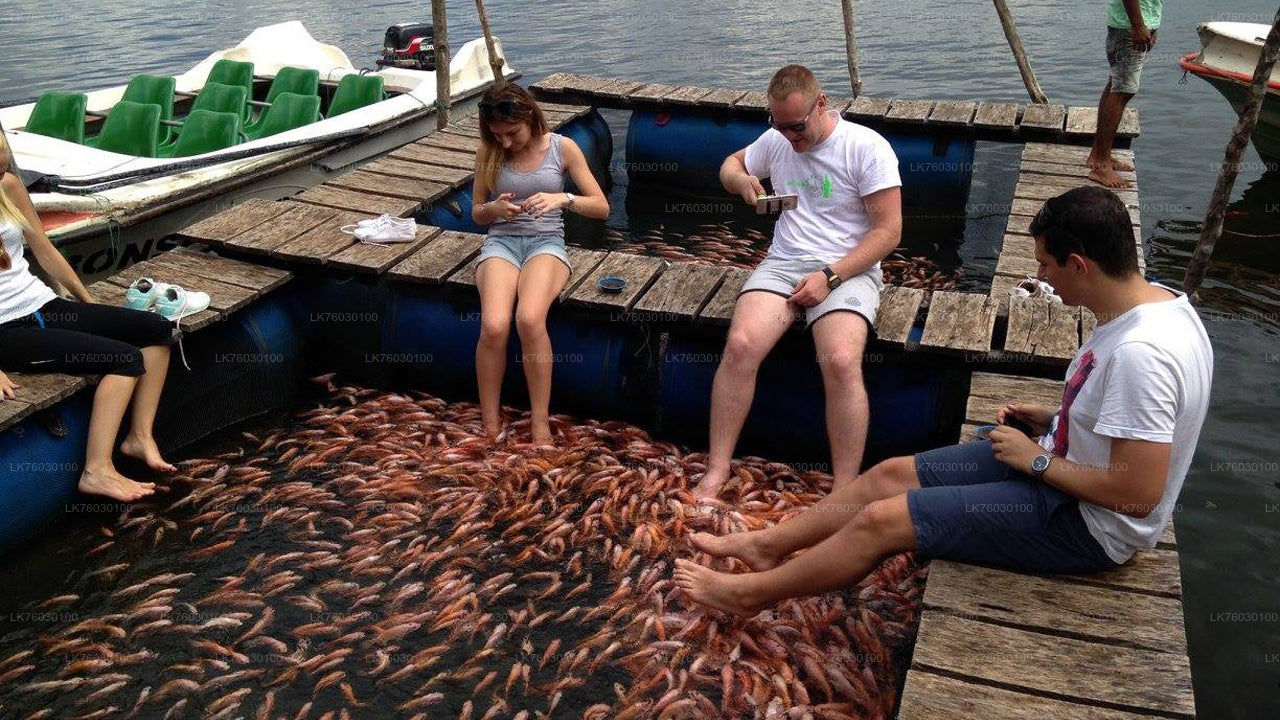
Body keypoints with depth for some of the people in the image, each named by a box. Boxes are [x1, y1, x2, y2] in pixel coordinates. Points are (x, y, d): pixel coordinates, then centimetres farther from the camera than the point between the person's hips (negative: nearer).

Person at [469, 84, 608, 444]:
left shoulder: (563, 147, 1)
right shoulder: (489, 153, 6)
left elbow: (601, 207, 1)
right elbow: (477, 213, 14)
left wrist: (563, 199, -18)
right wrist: (494, 208, -9)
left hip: (546, 242, -1)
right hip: (501, 242, 2)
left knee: (530, 320, -34)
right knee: (494, 326, -30)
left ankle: (540, 425, -20)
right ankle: (490, 427, -12)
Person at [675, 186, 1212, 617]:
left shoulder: (1141, 352, -31)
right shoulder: (1151, 301, -1)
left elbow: (1139, 494, -31)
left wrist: (1037, 460, -19)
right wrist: (1053, 419, 3)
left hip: (1087, 523, -9)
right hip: (1059, 466, 9)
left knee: (883, 520, -10)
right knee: (892, 473, 7)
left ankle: (749, 593, 10)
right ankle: (766, 545, 22)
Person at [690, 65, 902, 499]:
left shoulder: (867, 147, -3)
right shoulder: (776, 140, 12)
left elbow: (888, 231, -6)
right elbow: (730, 165, 31)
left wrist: (830, 276, -16)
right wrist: (742, 180, 4)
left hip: (847, 269, -3)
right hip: (783, 263, 4)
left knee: (842, 362, -32)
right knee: (740, 345, -26)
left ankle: (844, 493, -24)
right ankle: (716, 471, -18)